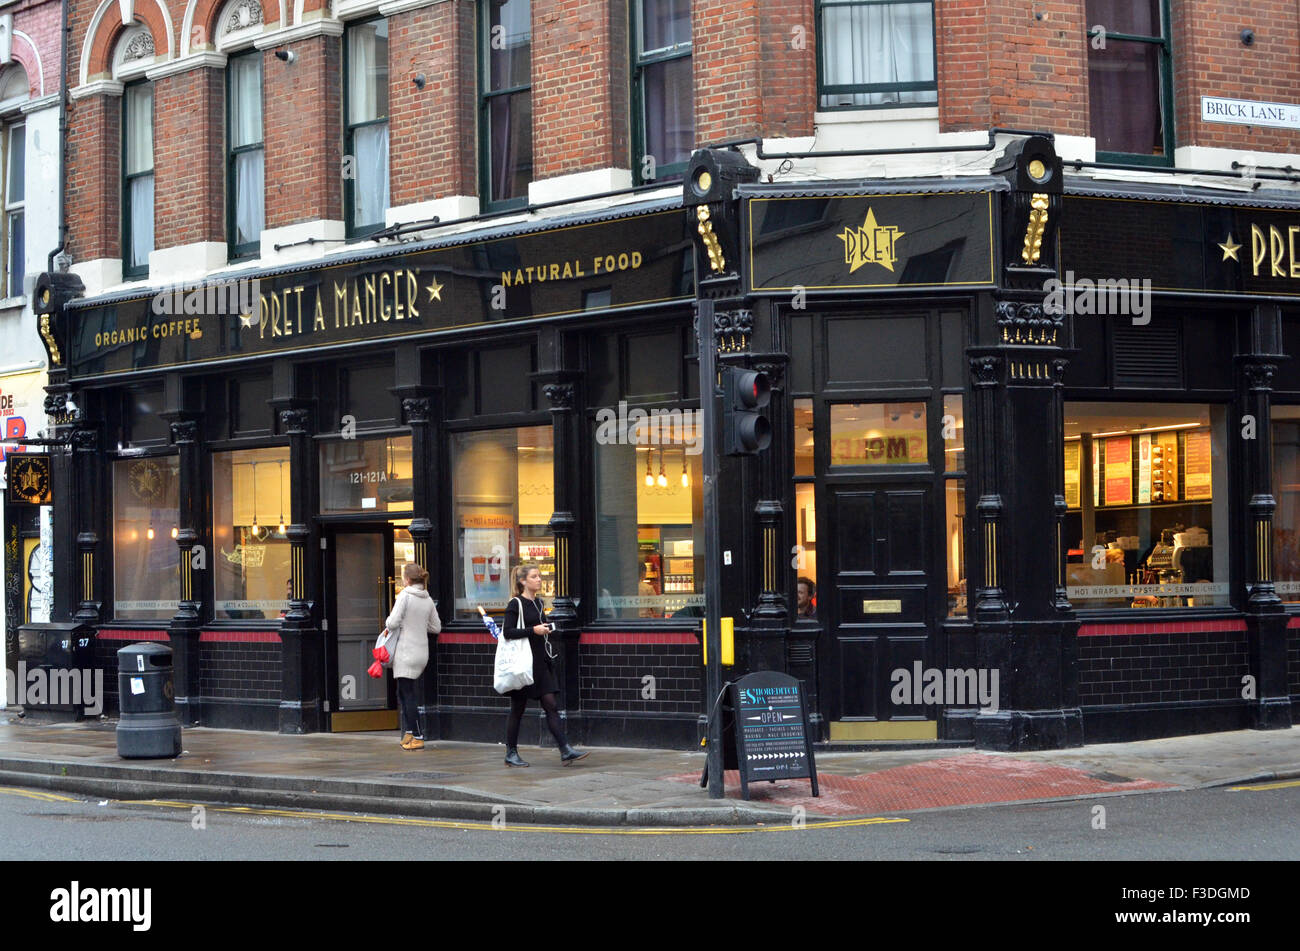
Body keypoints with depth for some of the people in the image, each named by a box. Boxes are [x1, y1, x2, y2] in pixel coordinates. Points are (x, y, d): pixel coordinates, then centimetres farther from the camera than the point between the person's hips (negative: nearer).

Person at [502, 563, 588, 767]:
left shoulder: (538, 603, 14)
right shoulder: (515, 604, -8)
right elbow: (508, 632, -16)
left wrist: (546, 629, 9)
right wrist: (533, 630, -20)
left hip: (540, 662, 7)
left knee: (551, 705, -2)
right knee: (517, 710, 2)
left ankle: (565, 750, -8)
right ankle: (511, 754, 13)